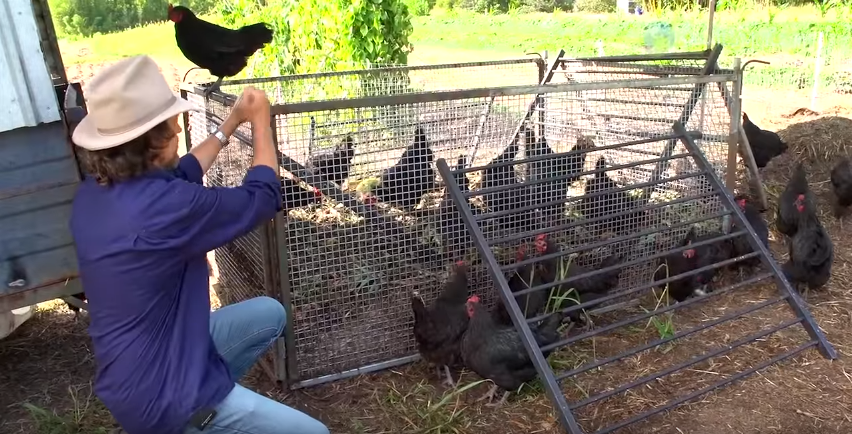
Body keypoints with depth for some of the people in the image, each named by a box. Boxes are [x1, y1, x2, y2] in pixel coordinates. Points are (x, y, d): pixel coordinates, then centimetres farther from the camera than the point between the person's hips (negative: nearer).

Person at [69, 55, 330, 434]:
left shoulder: (94, 191, -3)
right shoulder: (161, 207, -31)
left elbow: (179, 177, 16)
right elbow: (262, 198, -15)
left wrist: (231, 124, 20)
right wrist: (260, 122, -1)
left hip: (144, 365, 9)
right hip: (162, 400, -9)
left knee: (270, 314, 21)